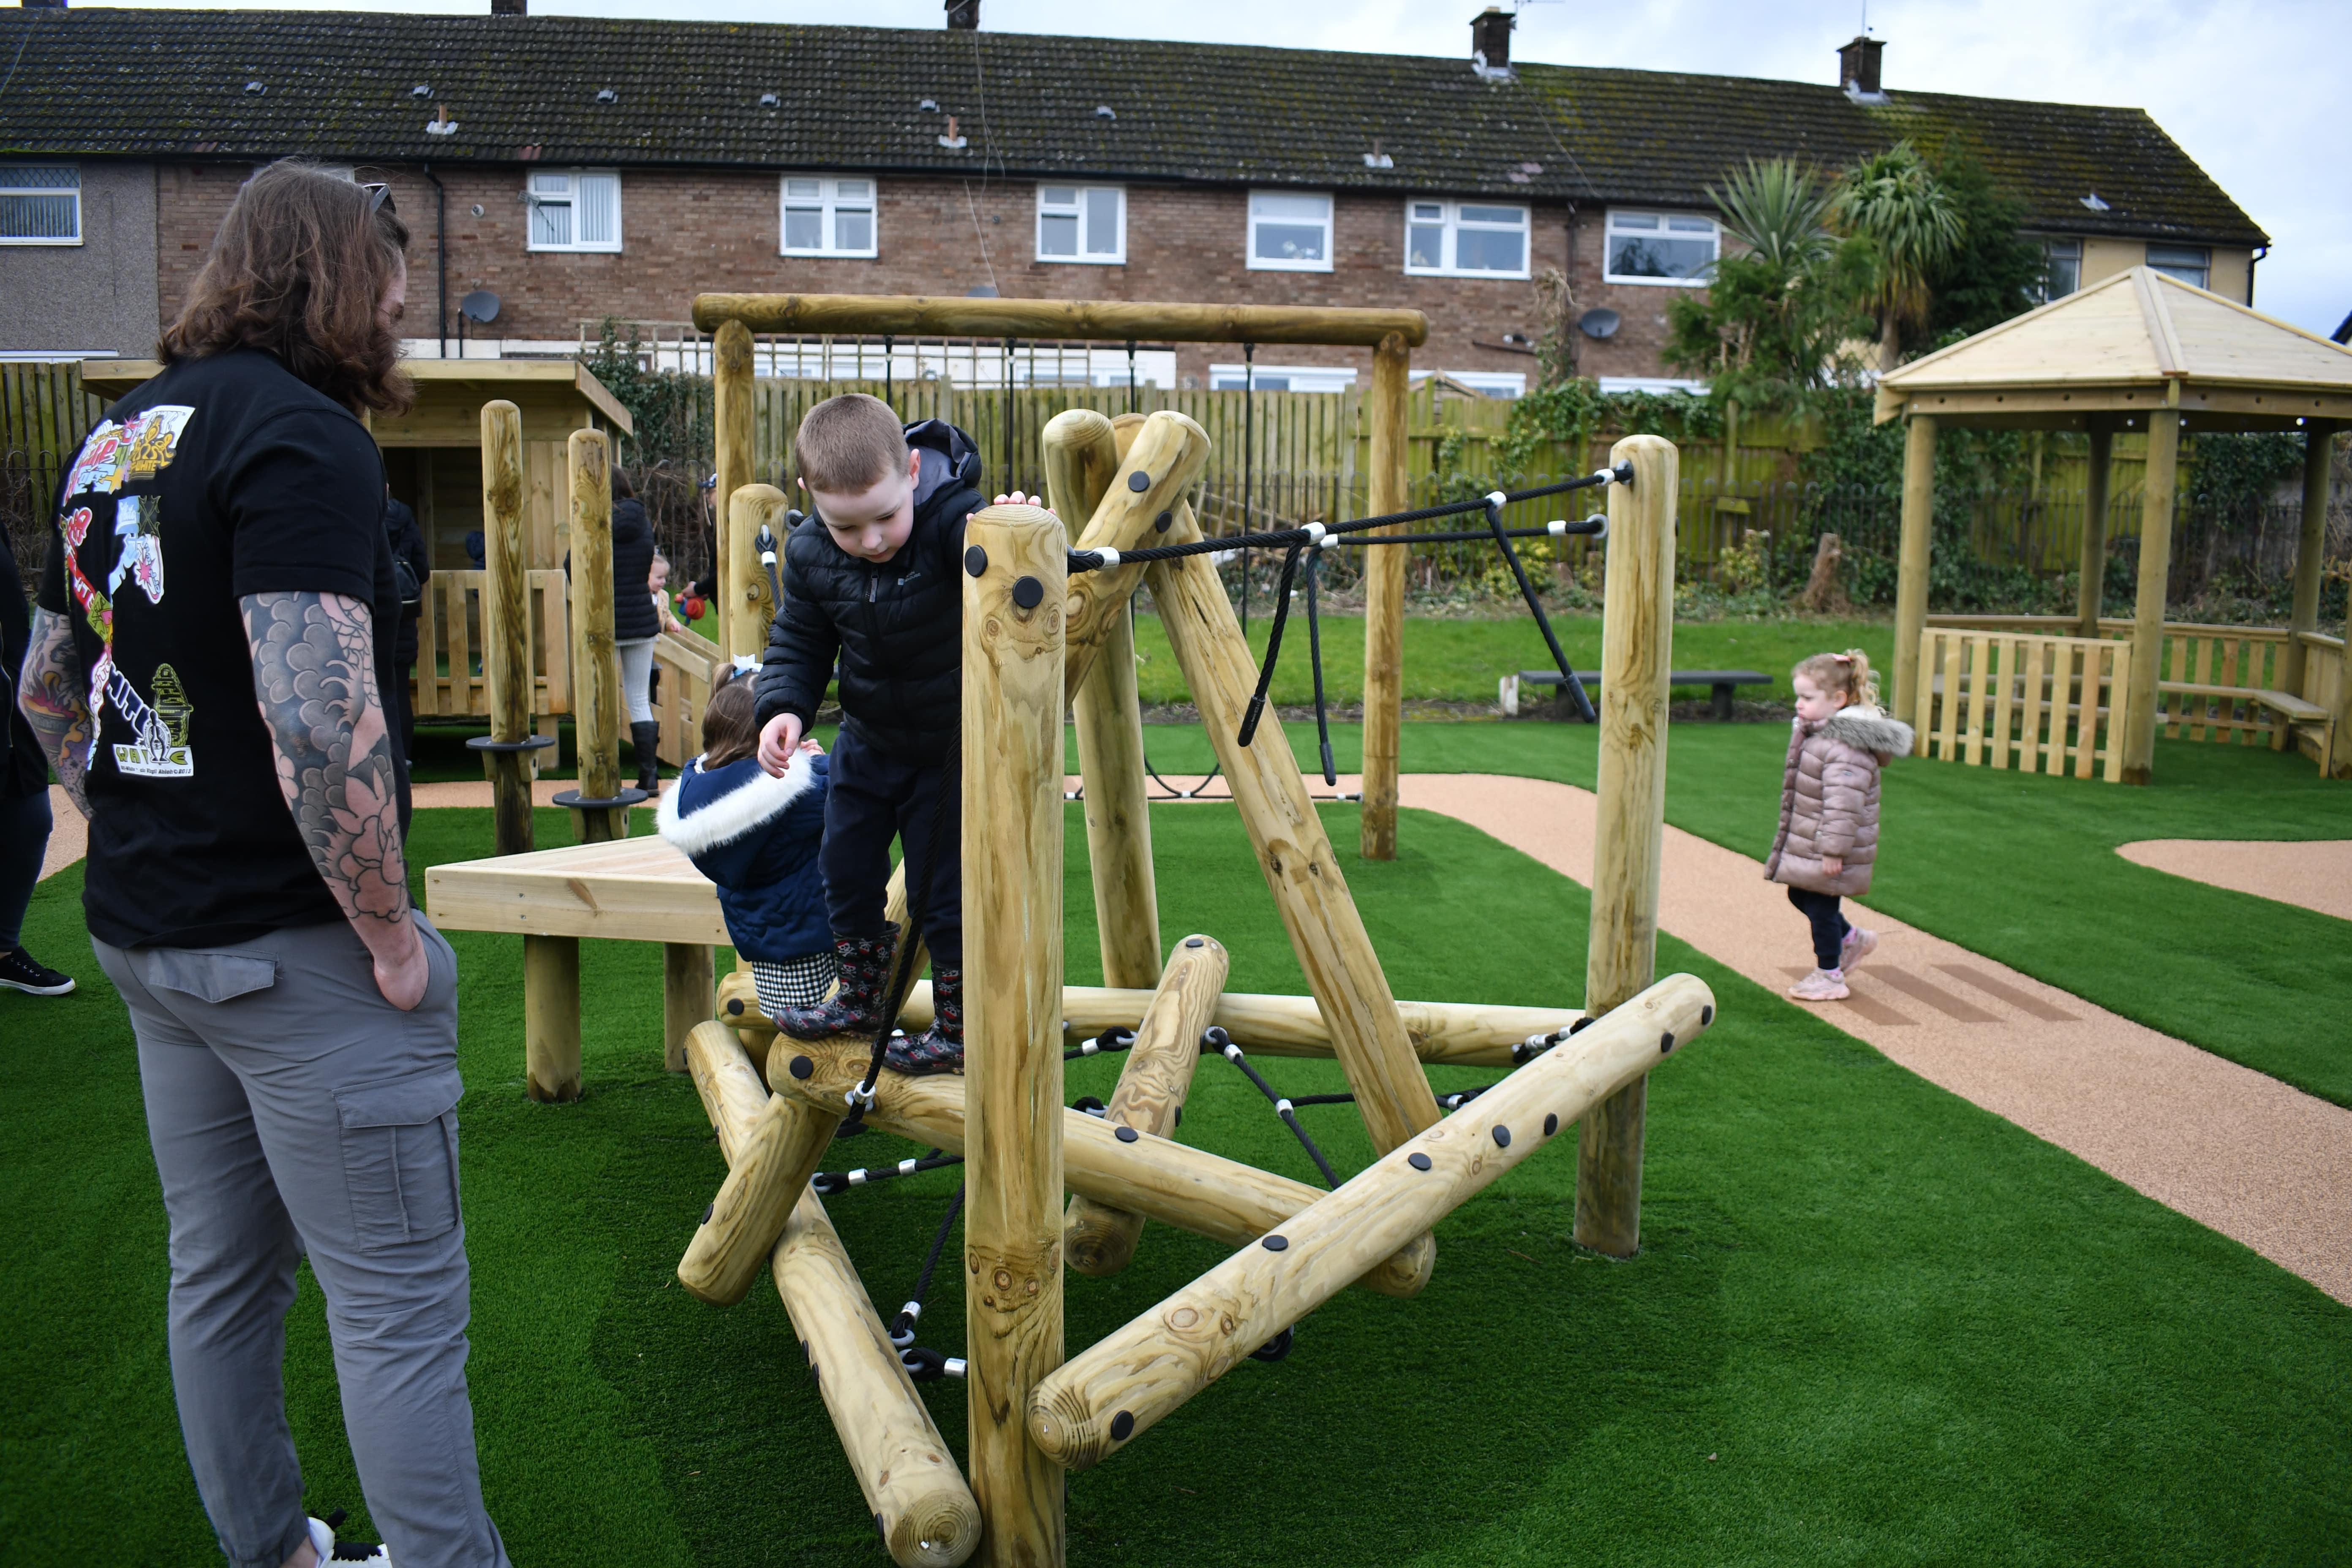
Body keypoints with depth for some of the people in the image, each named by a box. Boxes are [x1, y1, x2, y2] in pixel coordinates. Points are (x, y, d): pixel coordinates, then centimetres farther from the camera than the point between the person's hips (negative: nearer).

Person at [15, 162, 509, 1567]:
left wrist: (145, 845, 20)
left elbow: (47, 688, 20)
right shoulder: (300, 429, -16)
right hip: (290, 949, -9)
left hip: (144, 930, 9)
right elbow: (316, 720, -27)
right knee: (401, 1309, -1)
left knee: (222, 1278, 20)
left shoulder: (121, 435, 13)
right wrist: (391, 933, -18)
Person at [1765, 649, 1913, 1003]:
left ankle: (1830, 977, 18)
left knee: (1821, 907, 2)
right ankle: (1853, 939, 39)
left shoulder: (1846, 746, -25)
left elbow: (1844, 803, -28)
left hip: (1829, 849, -10)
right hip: (1806, 842, 10)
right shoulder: (1818, 733, 8)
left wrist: (1834, 850, -27)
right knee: (1800, 896, 20)